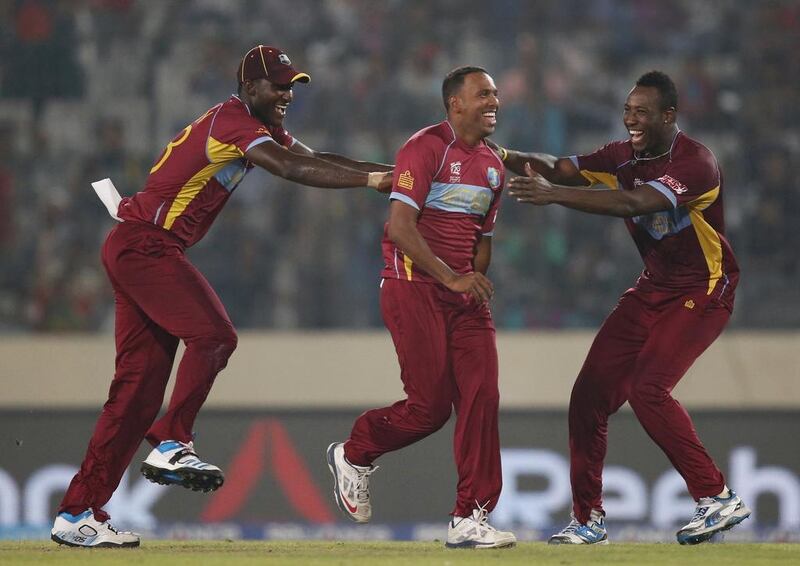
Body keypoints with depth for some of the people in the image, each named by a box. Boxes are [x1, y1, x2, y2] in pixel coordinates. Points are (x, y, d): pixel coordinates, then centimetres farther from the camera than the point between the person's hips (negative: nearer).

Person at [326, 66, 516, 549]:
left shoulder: (492, 165, 14)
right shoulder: (426, 148, -11)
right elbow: (400, 227, -19)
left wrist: (477, 283, 8)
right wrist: (451, 278, -23)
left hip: (464, 293, 7)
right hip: (413, 287, -7)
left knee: (481, 396, -6)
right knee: (430, 405, -8)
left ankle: (471, 520, -4)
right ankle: (354, 455, 20)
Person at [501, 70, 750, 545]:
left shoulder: (695, 163, -23)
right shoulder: (627, 156, 2)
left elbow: (633, 204, -37)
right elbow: (560, 169, -1)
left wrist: (553, 194, -44)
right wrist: (507, 158, -21)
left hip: (703, 293, -8)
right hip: (652, 290, 8)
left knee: (647, 388, -24)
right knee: (591, 393, -1)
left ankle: (718, 498, -15)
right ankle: (589, 519, 9)